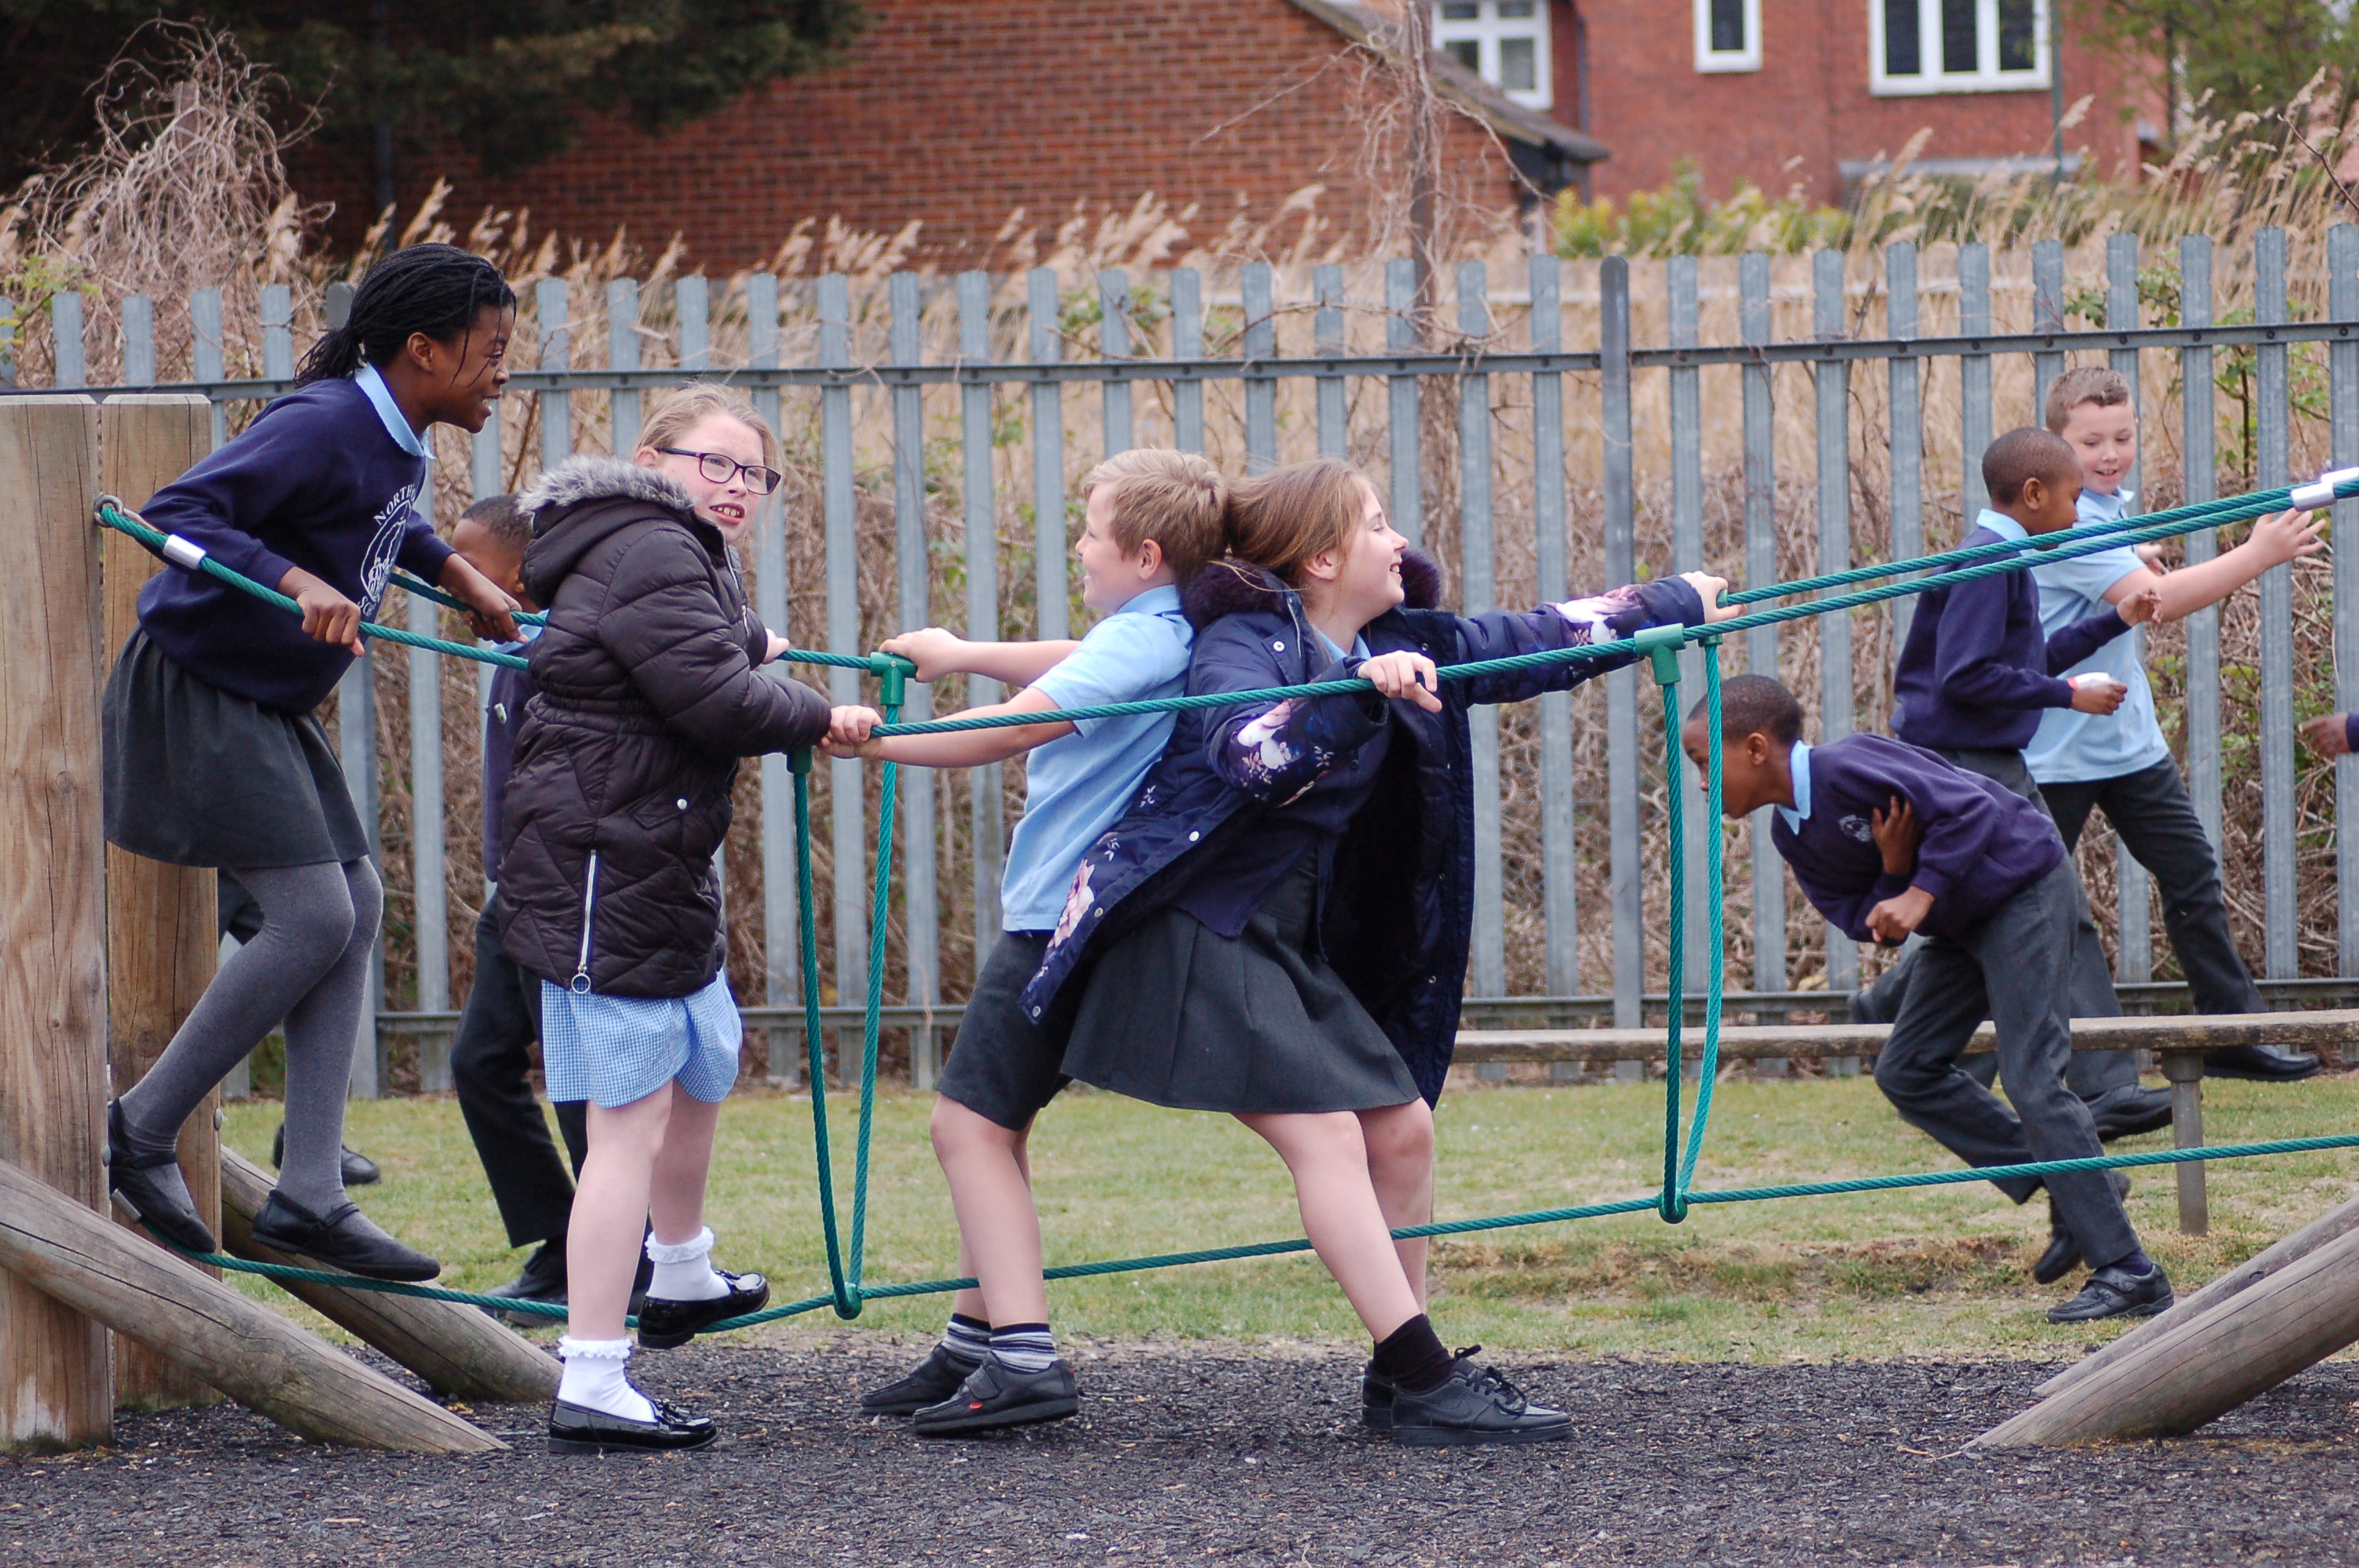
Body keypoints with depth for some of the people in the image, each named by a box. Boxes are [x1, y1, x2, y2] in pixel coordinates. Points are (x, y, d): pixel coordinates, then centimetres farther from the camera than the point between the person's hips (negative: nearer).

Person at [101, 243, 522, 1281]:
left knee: (355, 907, 4)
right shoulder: (323, 425, -23)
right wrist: (300, 584, -39)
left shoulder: (401, 444, 7)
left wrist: (463, 579, 24)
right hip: (195, 688, -10)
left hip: (267, 705, 10)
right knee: (312, 915, -14)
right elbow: (180, 513, -31)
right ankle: (141, 1131, -1)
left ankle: (309, 1195, 4)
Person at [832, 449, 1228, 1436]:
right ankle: (976, 1343, 24)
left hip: (1062, 920, -10)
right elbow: (1070, 675, 33)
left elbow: (1009, 729, -25)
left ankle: (1023, 1359, -21)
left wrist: (871, 741, -21)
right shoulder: (1164, 635, 13)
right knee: (990, 1122, 18)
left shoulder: (1140, 641, -17)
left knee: (973, 1123, -12)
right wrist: (963, 655, 45)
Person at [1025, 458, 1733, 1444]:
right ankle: (1429, 1386, -18)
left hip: (1297, 943, 9)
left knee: (1402, 1127, 4)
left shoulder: (1403, 646, 10)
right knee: (1326, 1135, -16)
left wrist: (1678, 603, 28)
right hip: (1198, 932, -9)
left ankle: (1397, 1379, 14)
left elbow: (1535, 642, 21)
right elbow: (1243, 752, -34)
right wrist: (1359, 692, -44)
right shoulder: (1241, 643, -14)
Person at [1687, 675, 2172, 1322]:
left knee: (2031, 1079, -14)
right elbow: (1863, 922, -1)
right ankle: (2072, 1192, 12)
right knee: (1906, 1070, 7)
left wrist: (1920, 894, -31)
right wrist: (1892, 874, -20)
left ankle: (2127, 1274, -13)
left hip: (2023, 886, -10)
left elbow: (1969, 809, -27)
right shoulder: (1792, 834, 2)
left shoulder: (1847, 769, -24)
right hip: (1962, 922, 10)